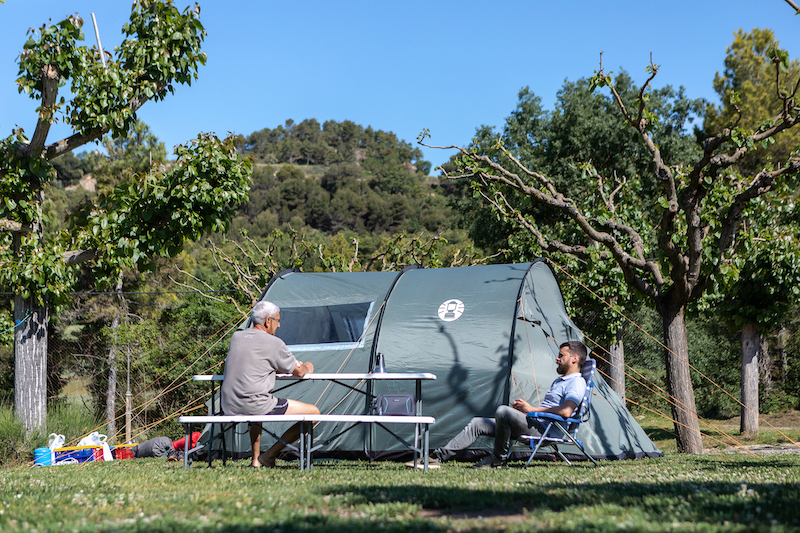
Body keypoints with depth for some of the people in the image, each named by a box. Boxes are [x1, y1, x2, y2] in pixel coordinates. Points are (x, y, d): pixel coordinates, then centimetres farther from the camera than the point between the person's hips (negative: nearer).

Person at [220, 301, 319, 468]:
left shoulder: (236, 337, 13)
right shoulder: (274, 343, -6)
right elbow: (298, 372, 6)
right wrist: (307, 368, 30)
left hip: (230, 407, 8)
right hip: (257, 406, -8)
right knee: (313, 412, 0)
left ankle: (255, 460, 33)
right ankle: (269, 455, 2)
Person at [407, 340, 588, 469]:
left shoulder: (576, 383, -5)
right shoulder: (558, 381, 30)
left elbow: (566, 411, -24)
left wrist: (532, 409, -14)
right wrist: (524, 407, 12)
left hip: (543, 429, -10)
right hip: (533, 424, 10)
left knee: (503, 411, -34)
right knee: (477, 423, 2)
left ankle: (498, 458, -16)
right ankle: (437, 457, -1)